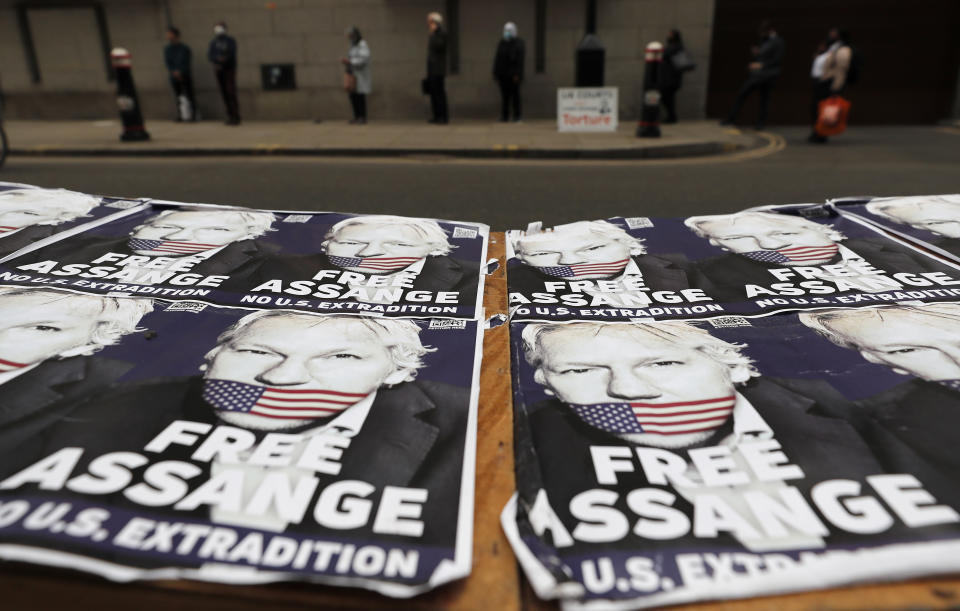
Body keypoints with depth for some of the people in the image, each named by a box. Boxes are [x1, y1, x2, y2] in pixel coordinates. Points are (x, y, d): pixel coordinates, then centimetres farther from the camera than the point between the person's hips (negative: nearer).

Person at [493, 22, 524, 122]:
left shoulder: (518, 43, 0)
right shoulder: (501, 43, 13)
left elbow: (520, 60, -7)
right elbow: (497, 58, 12)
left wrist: (517, 74, -15)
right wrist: (496, 73, 6)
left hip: (513, 75, -4)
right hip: (503, 75, 4)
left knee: (515, 95, -2)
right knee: (504, 96, 3)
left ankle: (517, 116, 3)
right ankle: (504, 116, 6)